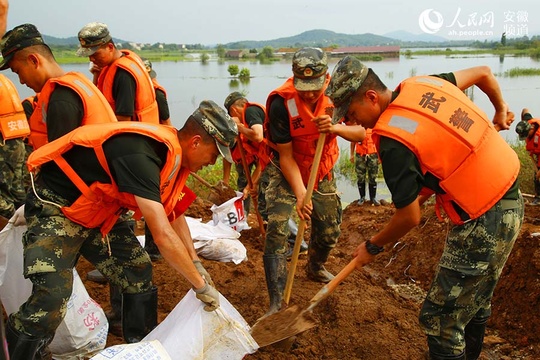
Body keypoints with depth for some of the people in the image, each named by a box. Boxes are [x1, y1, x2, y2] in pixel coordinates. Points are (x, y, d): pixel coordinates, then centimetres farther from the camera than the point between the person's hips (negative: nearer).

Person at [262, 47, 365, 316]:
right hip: (286, 172, -4)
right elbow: (286, 156, -25)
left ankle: (315, 268, 47)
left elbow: (360, 133, -13)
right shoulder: (281, 102, -28)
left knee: (329, 232, 13)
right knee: (277, 231, -18)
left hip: (322, 171, 4)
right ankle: (276, 304, -8)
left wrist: (336, 128, -33)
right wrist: (300, 194, -33)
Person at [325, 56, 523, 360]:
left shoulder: (393, 141, -24)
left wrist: (372, 248, 0)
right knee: (475, 300, 28)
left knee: (441, 319, 2)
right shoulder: (421, 84, 0)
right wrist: (500, 109, 35)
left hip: (483, 223, -10)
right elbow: (484, 73, 16)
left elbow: (410, 217, -17)